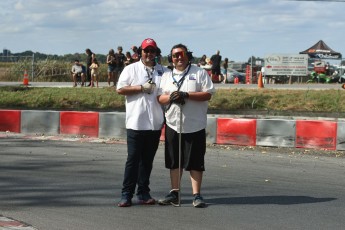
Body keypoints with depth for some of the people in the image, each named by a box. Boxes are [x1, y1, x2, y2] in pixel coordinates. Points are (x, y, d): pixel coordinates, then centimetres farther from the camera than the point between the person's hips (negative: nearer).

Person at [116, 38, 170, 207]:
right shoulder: (131, 69, 5)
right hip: (136, 123, -3)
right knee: (133, 159, -2)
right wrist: (142, 88, -11)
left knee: (148, 160, 8)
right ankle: (126, 194, 1)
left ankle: (143, 193, 14)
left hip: (155, 123, 3)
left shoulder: (164, 71, 13)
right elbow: (120, 89, -4)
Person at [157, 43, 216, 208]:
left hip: (194, 125, -4)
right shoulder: (166, 76, 14)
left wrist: (187, 95, -17)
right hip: (172, 124, 4)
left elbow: (208, 94, -7)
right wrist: (170, 97, -14)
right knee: (174, 161, 9)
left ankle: (197, 195, 2)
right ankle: (174, 193, 18)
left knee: (195, 162, -3)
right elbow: (159, 98, 8)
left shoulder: (199, 73, 2)